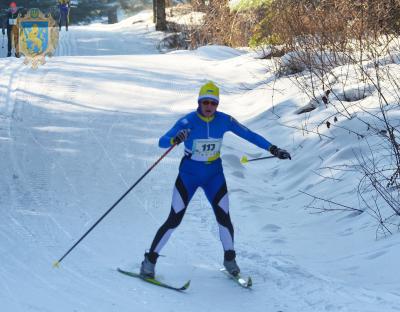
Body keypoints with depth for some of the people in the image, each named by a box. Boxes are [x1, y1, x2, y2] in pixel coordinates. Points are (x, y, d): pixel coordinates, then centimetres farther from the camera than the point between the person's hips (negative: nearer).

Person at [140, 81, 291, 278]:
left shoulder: (224, 120, -11)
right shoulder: (187, 121, -20)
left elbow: (249, 135, -1)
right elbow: (162, 142, -27)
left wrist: (273, 149, -6)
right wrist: (175, 140, -49)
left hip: (214, 175, 3)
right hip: (188, 175, -3)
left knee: (224, 219, -4)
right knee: (174, 220, -7)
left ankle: (229, 259, 20)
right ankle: (150, 260, 5)